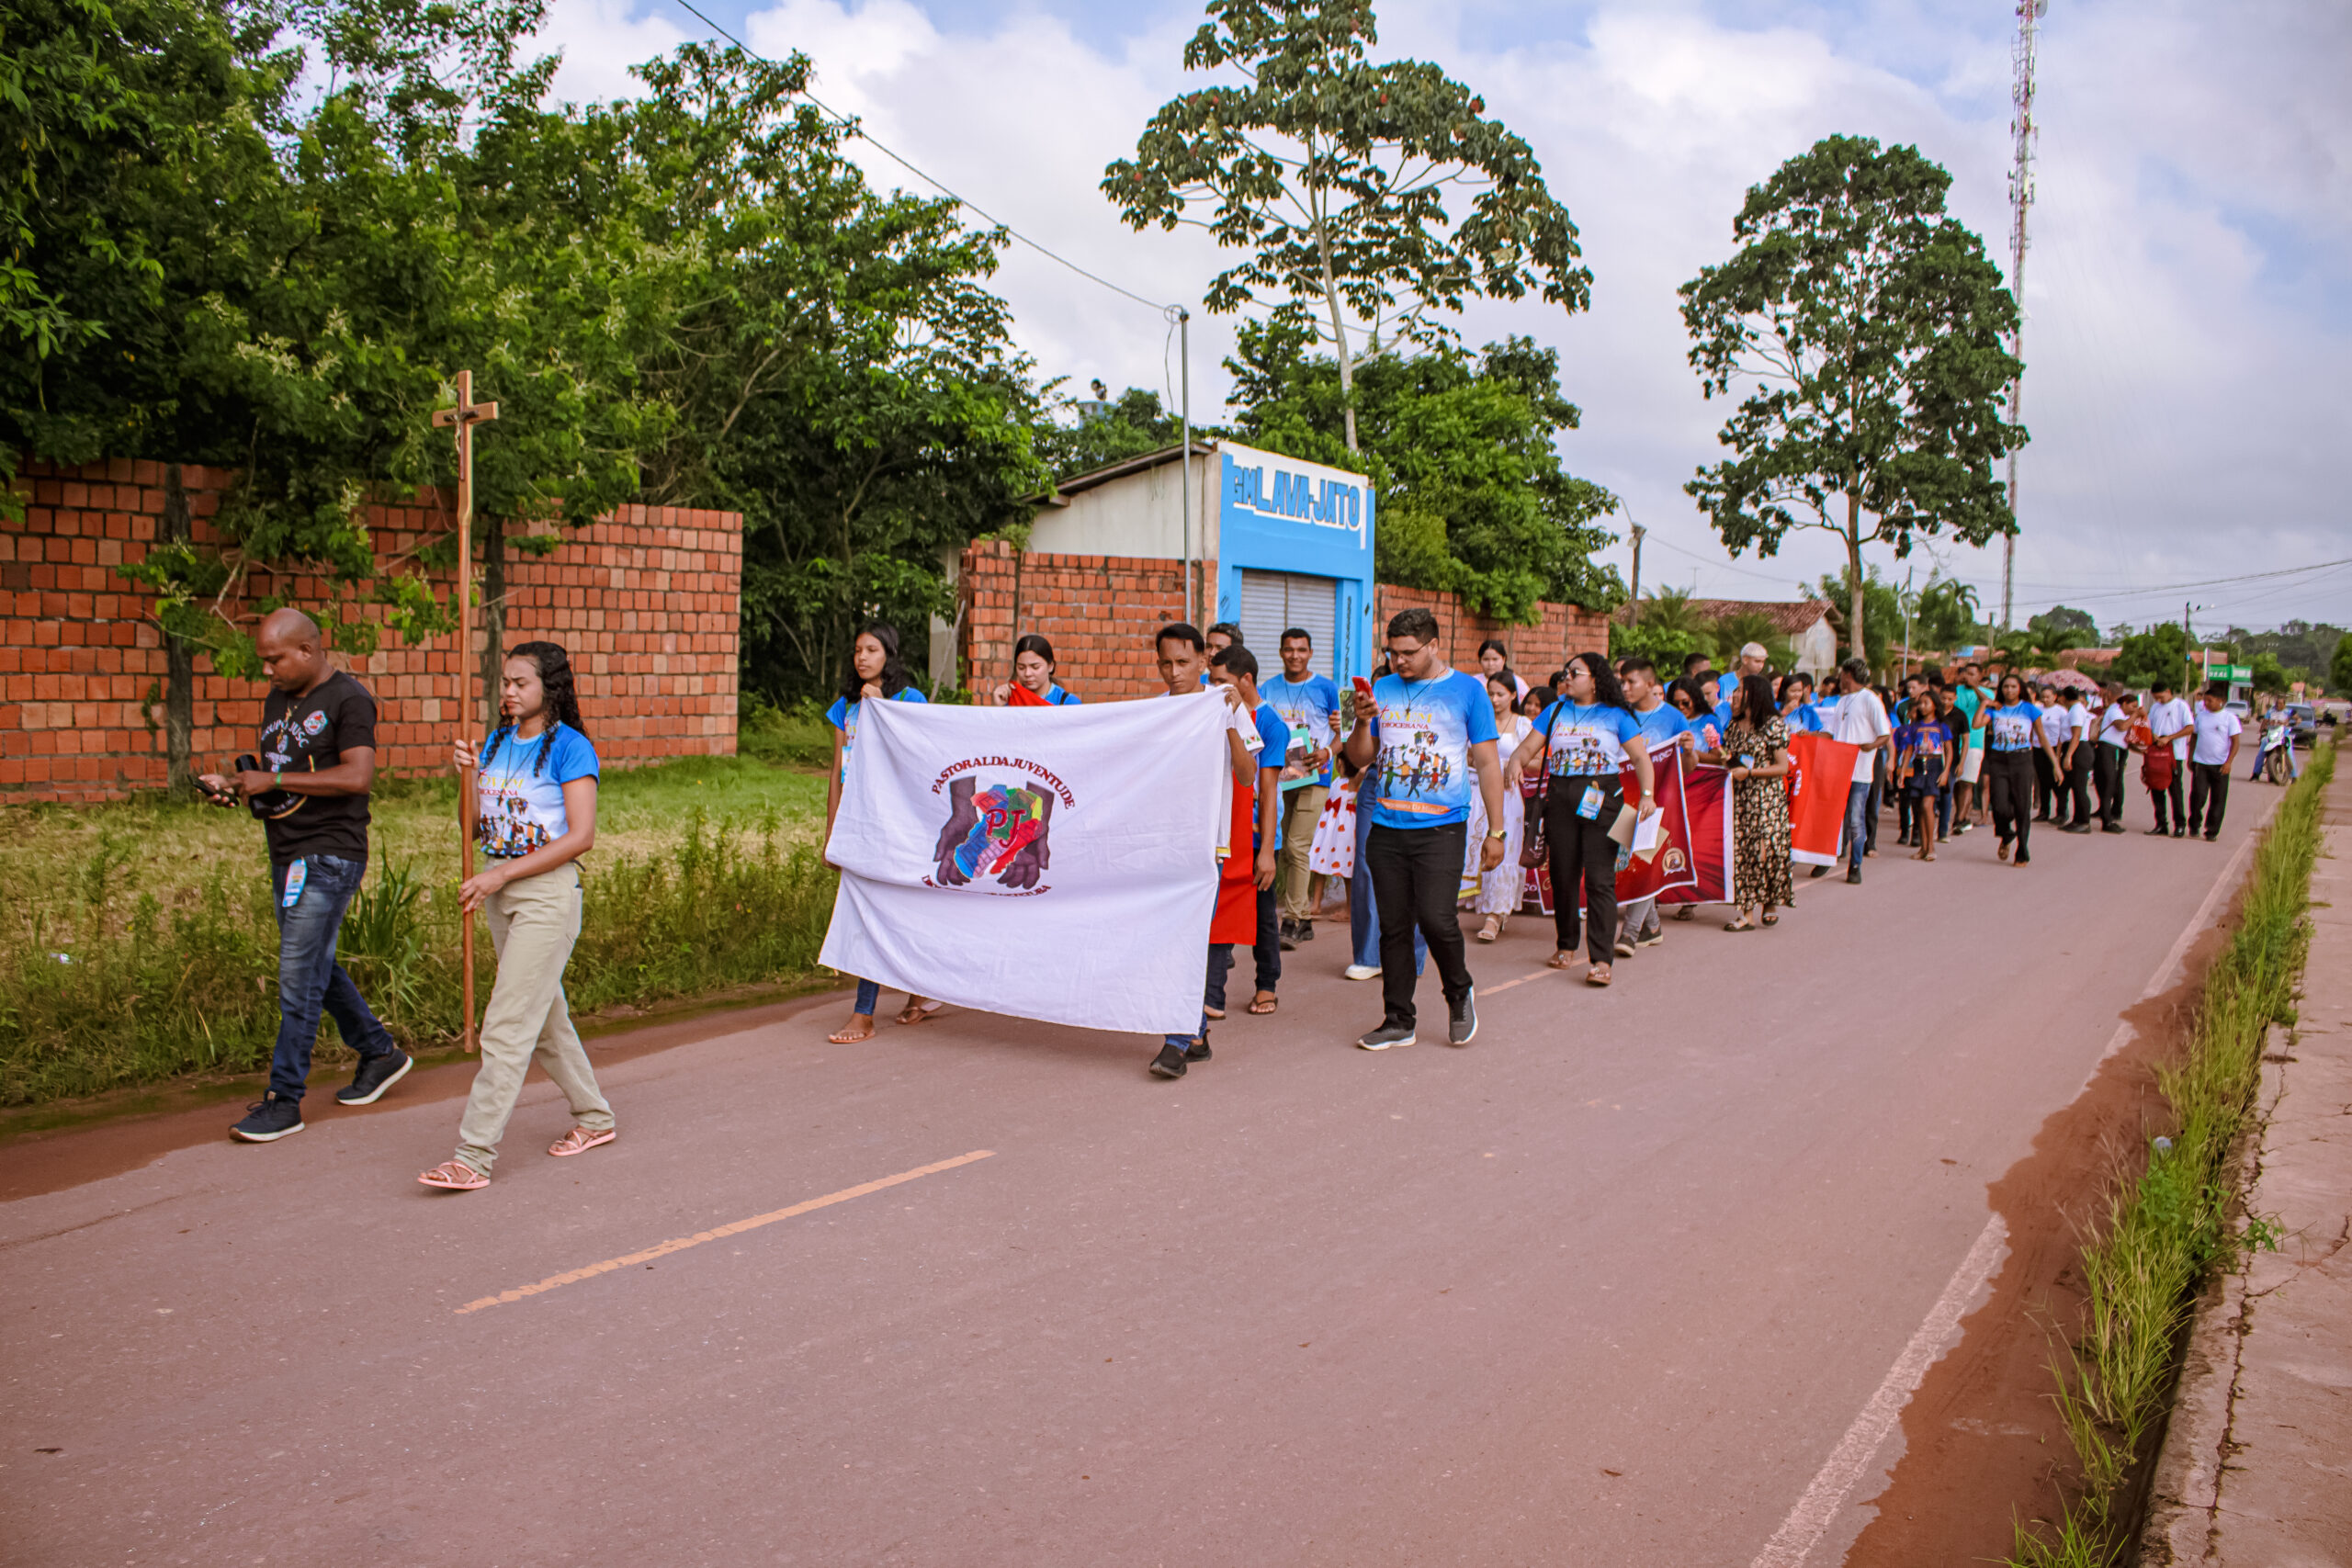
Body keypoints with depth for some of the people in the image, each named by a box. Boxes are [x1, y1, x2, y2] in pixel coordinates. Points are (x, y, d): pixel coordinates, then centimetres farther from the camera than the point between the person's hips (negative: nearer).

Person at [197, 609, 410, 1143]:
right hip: (287, 856, 9)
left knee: (299, 978, -8)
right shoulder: (277, 700, 15)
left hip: (329, 857, -9)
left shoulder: (348, 699, -11)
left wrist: (274, 781, -20)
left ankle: (284, 1099, -1)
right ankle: (380, 1053, 32)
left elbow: (358, 777, -21)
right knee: (316, 968, 17)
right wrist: (235, 786, 4)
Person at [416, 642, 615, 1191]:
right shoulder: (496, 743, 11)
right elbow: (477, 830, 12)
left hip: (548, 893, -8)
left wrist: (501, 874, -19)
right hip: (500, 891, 8)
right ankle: (594, 1118, 31)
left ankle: (474, 1154, -6)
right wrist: (468, 777, -6)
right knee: (544, 1019, 16)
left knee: (508, 1025, -9)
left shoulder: (570, 748, -11)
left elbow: (581, 836, -17)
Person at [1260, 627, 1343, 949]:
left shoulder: (1326, 688, 1)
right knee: (1284, 849, 7)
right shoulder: (1266, 690, 9)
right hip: (1276, 777, 4)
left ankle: (1293, 920, -9)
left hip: (1313, 777, -4)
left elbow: (1341, 732, 3)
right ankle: (1304, 921, 19)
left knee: (1297, 846, -14)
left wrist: (1326, 752, -16)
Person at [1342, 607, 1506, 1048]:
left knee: (1435, 917, -14)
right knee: (1393, 927, 6)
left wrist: (1496, 831, -1)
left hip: (1441, 827, -4)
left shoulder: (1467, 691, 1)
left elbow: (1488, 765, 2)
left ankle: (1459, 993, 14)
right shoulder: (1382, 690, 11)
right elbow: (1360, 759, 13)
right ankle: (1398, 1022, 17)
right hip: (1386, 826, 4)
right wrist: (1363, 723, -8)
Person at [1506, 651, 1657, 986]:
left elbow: (1641, 758, 1)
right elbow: (1528, 748, 10)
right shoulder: (1556, 711, 14)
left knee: (1600, 879, -10)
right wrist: (1515, 764, -12)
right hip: (1560, 799, 4)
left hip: (1602, 799, -3)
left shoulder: (1616, 716, 5)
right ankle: (1566, 946, 25)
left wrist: (1647, 795, -13)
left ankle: (1601, 959, -10)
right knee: (1562, 875, 7)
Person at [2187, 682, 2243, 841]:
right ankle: (2194, 825, 9)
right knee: (2198, 795, -10)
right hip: (2200, 762, 2)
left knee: (2218, 800, 2)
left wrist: (2228, 762, -16)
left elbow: (2235, 742, -5)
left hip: (2220, 765, -2)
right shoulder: (2200, 716, 8)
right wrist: (2190, 758, 14)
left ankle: (2212, 831, 11)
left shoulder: (2229, 718, -2)